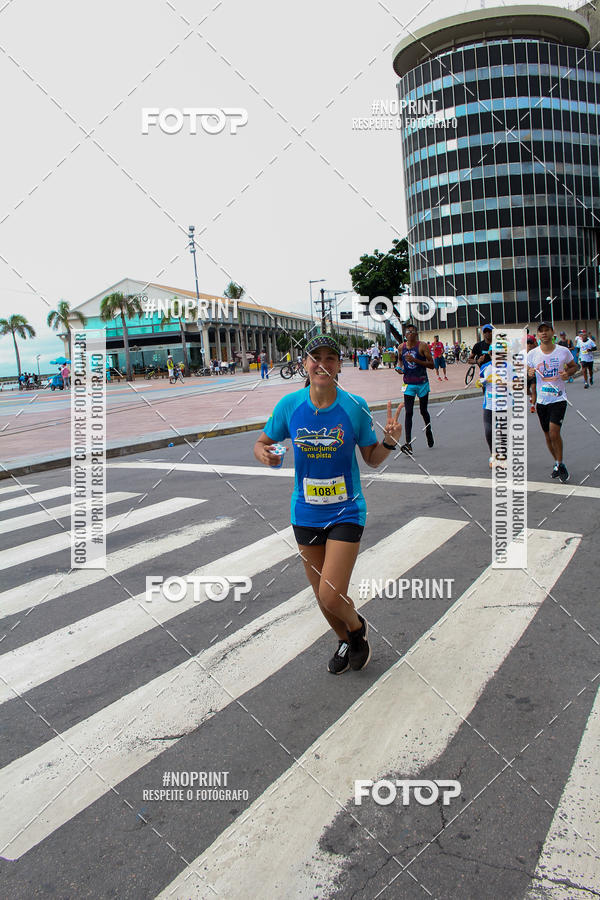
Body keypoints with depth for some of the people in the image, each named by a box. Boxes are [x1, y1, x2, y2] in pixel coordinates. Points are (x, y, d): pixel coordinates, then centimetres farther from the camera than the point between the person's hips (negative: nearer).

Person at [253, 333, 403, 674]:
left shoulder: (355, 406, -10)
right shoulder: (289, 405, -6)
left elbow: (372, 459, 0)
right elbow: (262, 443, 6)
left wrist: (389, 442, -20)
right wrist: (265, 454, -17)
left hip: (346, 512, -3)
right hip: (306, 514, 3)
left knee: (332, 596, -11)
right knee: (322, 595, 15)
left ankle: (358, 626, 25)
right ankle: (346, 641, 46)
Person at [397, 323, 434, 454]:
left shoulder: (422, 346, -8)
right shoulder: (401, 347, 4)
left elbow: (431, 365, -12)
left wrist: (415, 360, -23)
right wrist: (400, 368, 2)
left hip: (422, 383, -2)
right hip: (408, 383, 2)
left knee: (423, 410, 12)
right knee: (408, 412, -8)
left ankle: (428, 431, 43)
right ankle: (408, 444, -13)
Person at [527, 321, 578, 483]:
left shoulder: (563, 351, -3)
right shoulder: (532, 354, 0)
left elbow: (574, 366, 13)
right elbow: (527, 370, 12)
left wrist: (567, 373, -10)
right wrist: (529, 373, -12)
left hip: (558, 398, -3)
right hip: (541, 400, 3)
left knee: (554, 432, -16)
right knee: (547, 434, 10)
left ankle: (560, 464, 2)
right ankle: (557, 463, 29)